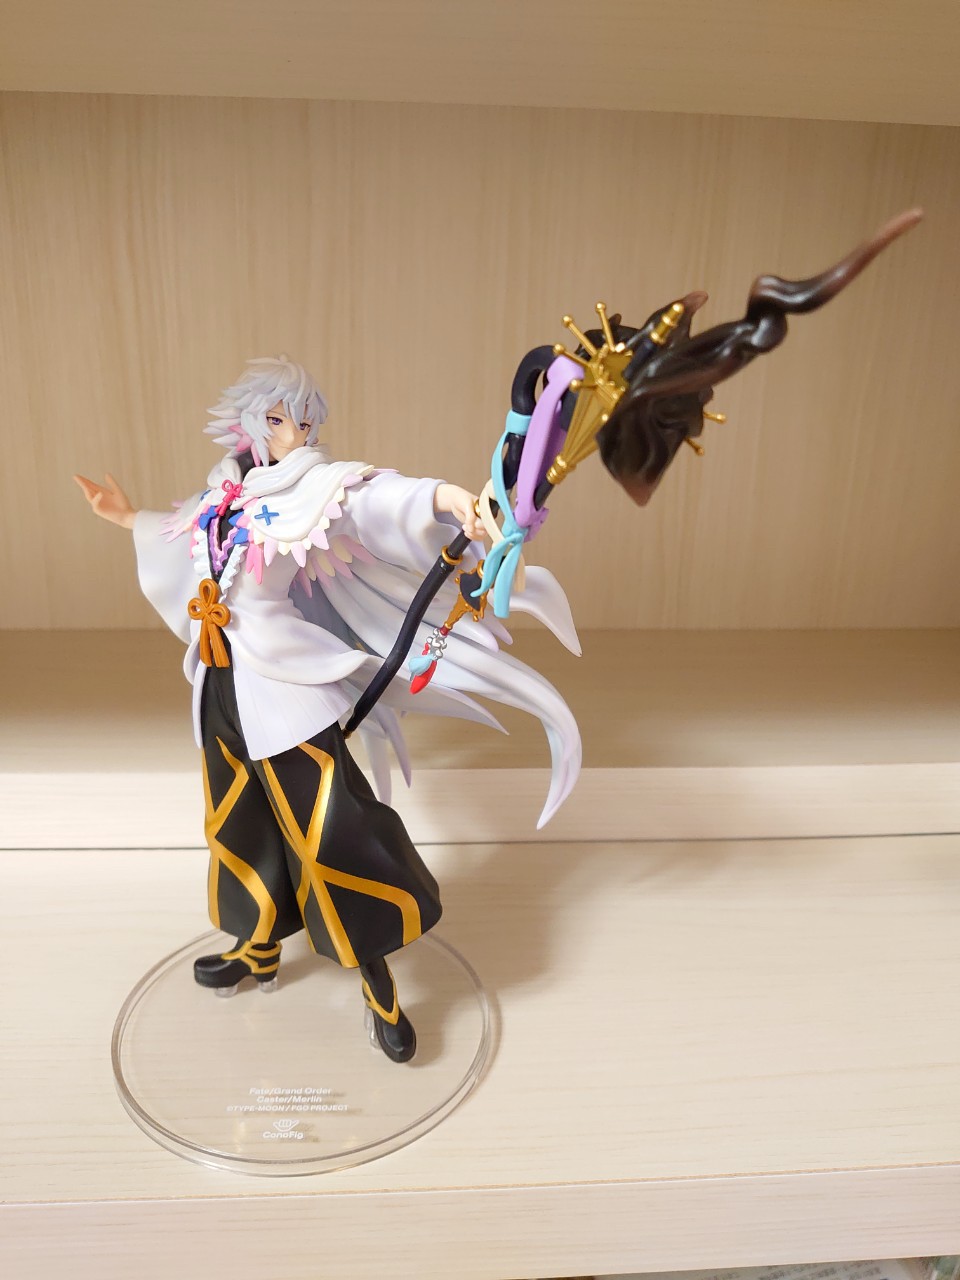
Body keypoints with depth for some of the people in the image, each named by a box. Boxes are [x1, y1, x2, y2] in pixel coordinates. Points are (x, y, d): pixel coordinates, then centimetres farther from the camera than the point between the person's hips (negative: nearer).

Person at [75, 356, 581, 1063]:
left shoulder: (318, 487, -10)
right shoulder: (225, 494, 8)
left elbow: (379, 498, -32)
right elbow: (186, 537, 31)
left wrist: (444, 495, -50)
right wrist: (130, 518, 36)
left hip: (285, 685, -6)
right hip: (224, 685, 7)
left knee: (326, 830, -7)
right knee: (241, 822, 18)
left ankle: (377, 980, 9)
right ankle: (259, 950, 40)